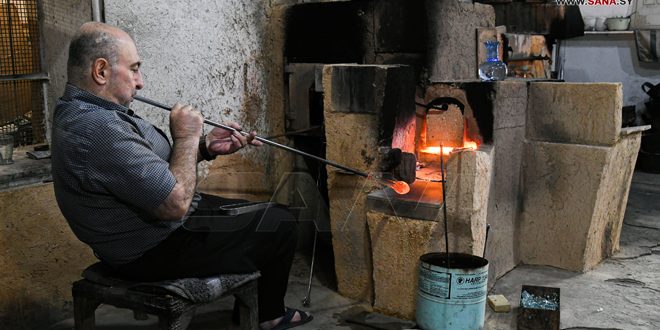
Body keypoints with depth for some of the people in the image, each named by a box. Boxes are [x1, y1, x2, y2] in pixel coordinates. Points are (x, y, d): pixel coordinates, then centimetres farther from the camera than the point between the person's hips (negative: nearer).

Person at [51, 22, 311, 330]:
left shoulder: (77, 110, 3)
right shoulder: (99, 129, -32)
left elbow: (153, 163, 11)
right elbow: (176, 204, -31)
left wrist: (206, 146, -2)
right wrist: (186, 137, -17)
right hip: (156, 252, -10)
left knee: (252, 214, 22)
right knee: (280, 224, 1)